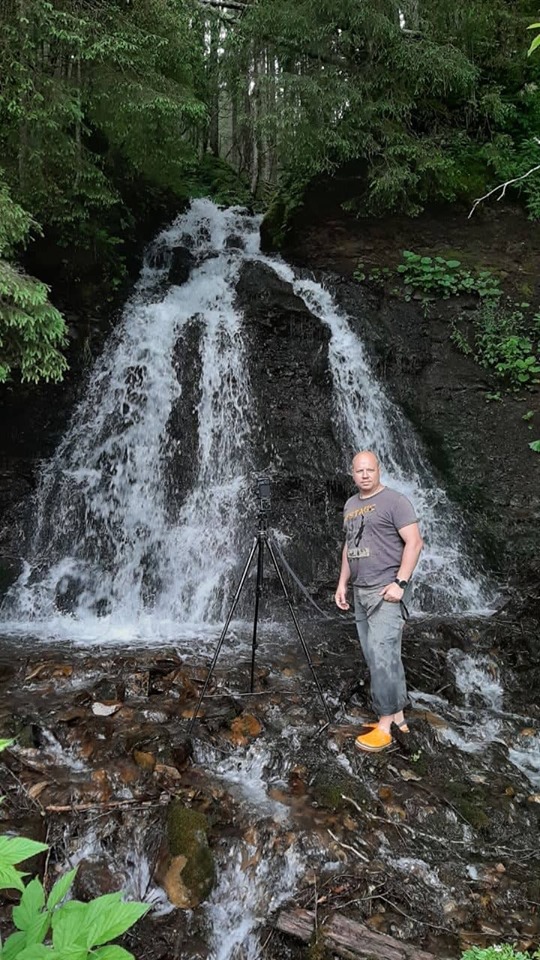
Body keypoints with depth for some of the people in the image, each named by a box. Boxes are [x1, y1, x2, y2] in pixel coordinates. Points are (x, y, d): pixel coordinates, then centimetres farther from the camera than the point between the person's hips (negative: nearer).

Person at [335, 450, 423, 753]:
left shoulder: (394, 501, -8)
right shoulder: (351, 505, 16)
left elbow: (414, 542, -13)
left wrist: (400, 582, -20)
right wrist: (343, 583, 17)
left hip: (386, 593, -8)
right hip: (360, 592, 8)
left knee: (381, 656, -11)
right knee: (377, 657, 9)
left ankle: (385, 726, -3)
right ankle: (398, 717, 18)